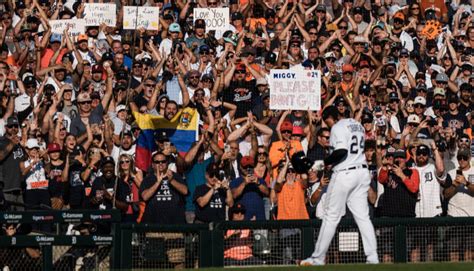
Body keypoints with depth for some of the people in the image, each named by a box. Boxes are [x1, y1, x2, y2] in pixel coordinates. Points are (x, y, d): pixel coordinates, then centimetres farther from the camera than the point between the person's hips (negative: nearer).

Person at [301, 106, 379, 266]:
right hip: (362, 172, 8)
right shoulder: (358, 125, 16)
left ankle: (318, 258, 6)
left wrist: (327, 161, -7)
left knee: (331, 216, 0)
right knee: (362, 216, 6)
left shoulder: (338, 127, -10)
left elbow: (341, 151, -22)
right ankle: (373, 257, -3)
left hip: (344, 173, -8)